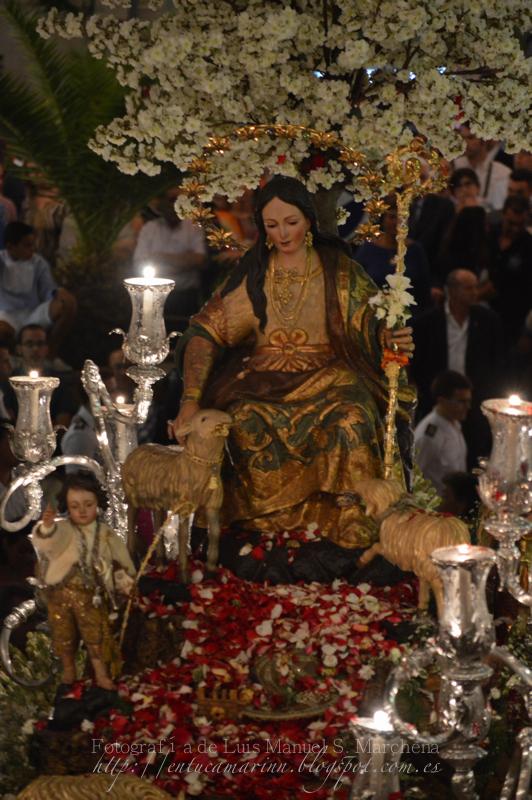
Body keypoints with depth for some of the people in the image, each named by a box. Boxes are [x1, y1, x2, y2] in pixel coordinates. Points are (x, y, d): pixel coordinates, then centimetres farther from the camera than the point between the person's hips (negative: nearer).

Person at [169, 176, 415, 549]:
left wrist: (392, 338, -27)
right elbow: (205, 332, -4)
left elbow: (372, 322, 0)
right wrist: (191, 400, -18)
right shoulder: (252, 274, 3)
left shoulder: (338, 270, 2)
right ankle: (270, 520, -14)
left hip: (327, 377, -1)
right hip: (264, 379, 1)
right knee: (246, 424, -32)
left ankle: (352, 527, -20)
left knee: (351, 422, -33)